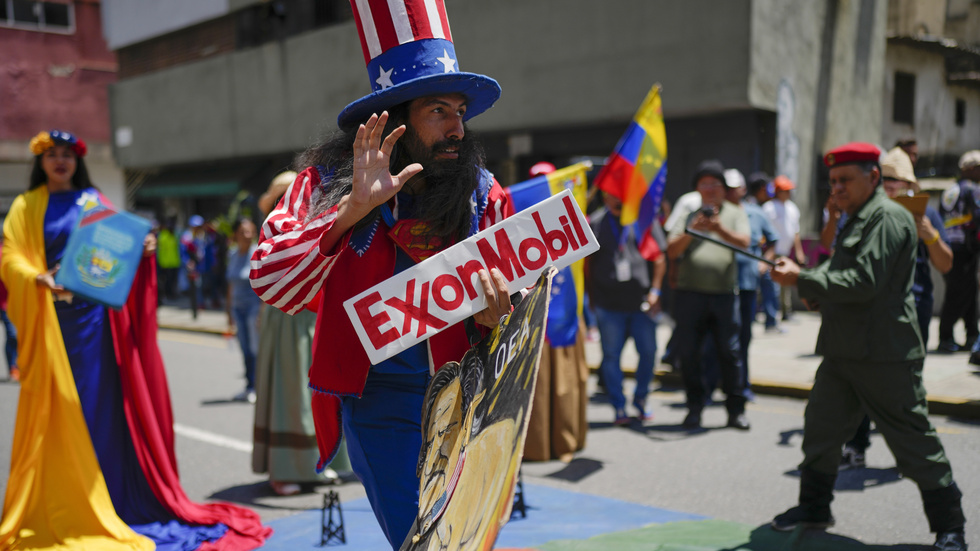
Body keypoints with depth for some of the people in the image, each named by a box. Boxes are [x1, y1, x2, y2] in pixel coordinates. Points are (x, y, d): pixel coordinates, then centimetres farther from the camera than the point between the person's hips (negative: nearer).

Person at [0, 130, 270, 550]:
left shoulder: (94, 201, 16)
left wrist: (142, 249, -7)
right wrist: (38, 278, -20)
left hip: (96, 314, 2)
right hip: (51, 319, -2)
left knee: (103, 403, 2)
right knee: (58, 411, -2)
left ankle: (114, 498, 10)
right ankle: (57, 505, 5)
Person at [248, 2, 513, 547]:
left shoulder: (485, 196, -2)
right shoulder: (328, 181, -7)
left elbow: (507, 308, 4)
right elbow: (271, 285, -18)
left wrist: (491, 316, -21)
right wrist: (354, 207, -27)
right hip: (376, 400, -2)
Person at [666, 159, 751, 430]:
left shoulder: (735, 214, 13)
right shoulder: (689, 216, 14)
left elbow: (743, 242, -5)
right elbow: (672, 251, 3)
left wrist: (719, 228, -22)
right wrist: (691, 230, -14)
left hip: (724, 294, -1)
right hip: (689, 294, 1)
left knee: (730, 352, -2)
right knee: (688, 353, 2)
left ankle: (736, 409, 8)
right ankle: (695, 407, 14)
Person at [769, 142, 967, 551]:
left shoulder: (888, 218, -13)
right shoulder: (856, 221, 18)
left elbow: (864, 282, -23)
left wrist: (802, 279, -18)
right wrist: (817, 293, 4)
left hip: (885, 356, -9)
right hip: (843, 350, 9)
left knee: (915, 443, 0)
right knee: (821, 429, 13)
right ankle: (814, 507, 28)